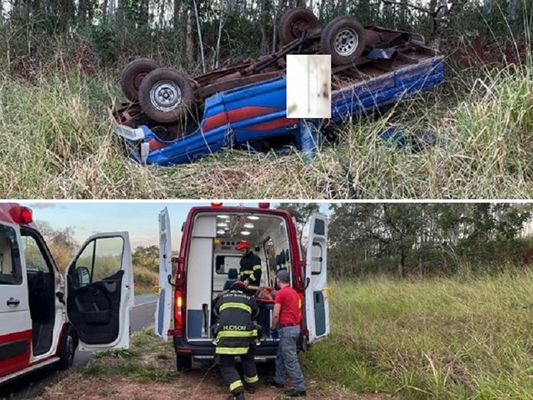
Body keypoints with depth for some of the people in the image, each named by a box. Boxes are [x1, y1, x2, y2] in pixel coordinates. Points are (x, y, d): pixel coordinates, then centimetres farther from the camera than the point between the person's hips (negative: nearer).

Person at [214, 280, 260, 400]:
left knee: (227, 365, 4)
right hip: (244, 334, 1)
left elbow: (216, 312, 40)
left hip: (225, 335, -1)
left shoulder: (223, 298, 23)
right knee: (248, 359, 26)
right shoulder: (249, 299, 21)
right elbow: (254, 314, 38)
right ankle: (251, 384, 40)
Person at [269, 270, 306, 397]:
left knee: (290, 360, -7)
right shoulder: (294, 292, 14)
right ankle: (279, 380, 30)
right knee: (281, 355, 21)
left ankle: (299, 388, -6)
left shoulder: (281, 293, -13)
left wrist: (273, 327, 3)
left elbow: (276, 315, -12)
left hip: (287, 328, -9)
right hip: (295, 327, 9)